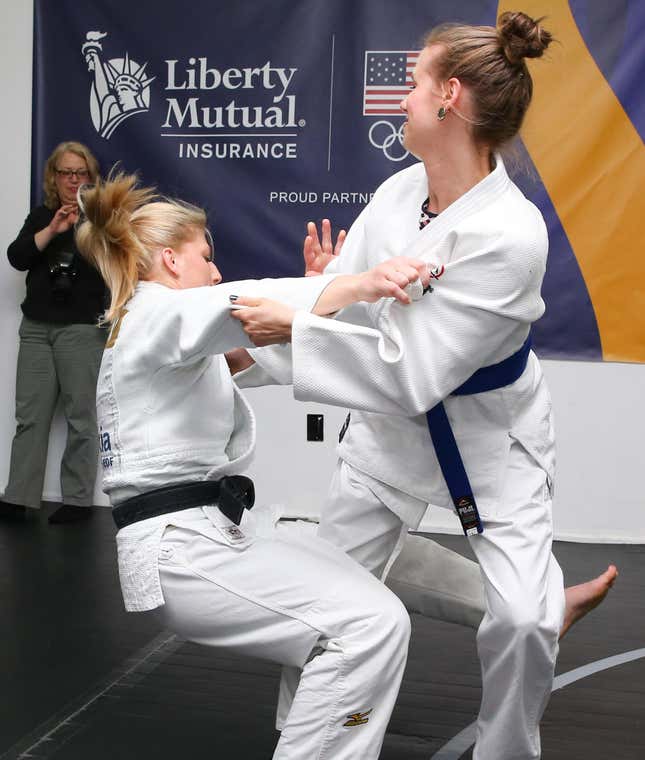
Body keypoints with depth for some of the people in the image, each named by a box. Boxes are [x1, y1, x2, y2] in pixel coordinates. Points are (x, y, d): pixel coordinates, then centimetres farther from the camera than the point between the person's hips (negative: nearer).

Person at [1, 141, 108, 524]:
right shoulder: (41, 216, 13)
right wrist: (52, 229, -14)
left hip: (82, 328, -4)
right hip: (37, 327, 4)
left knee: (81, 417, -1)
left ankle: (79, 499, 6)